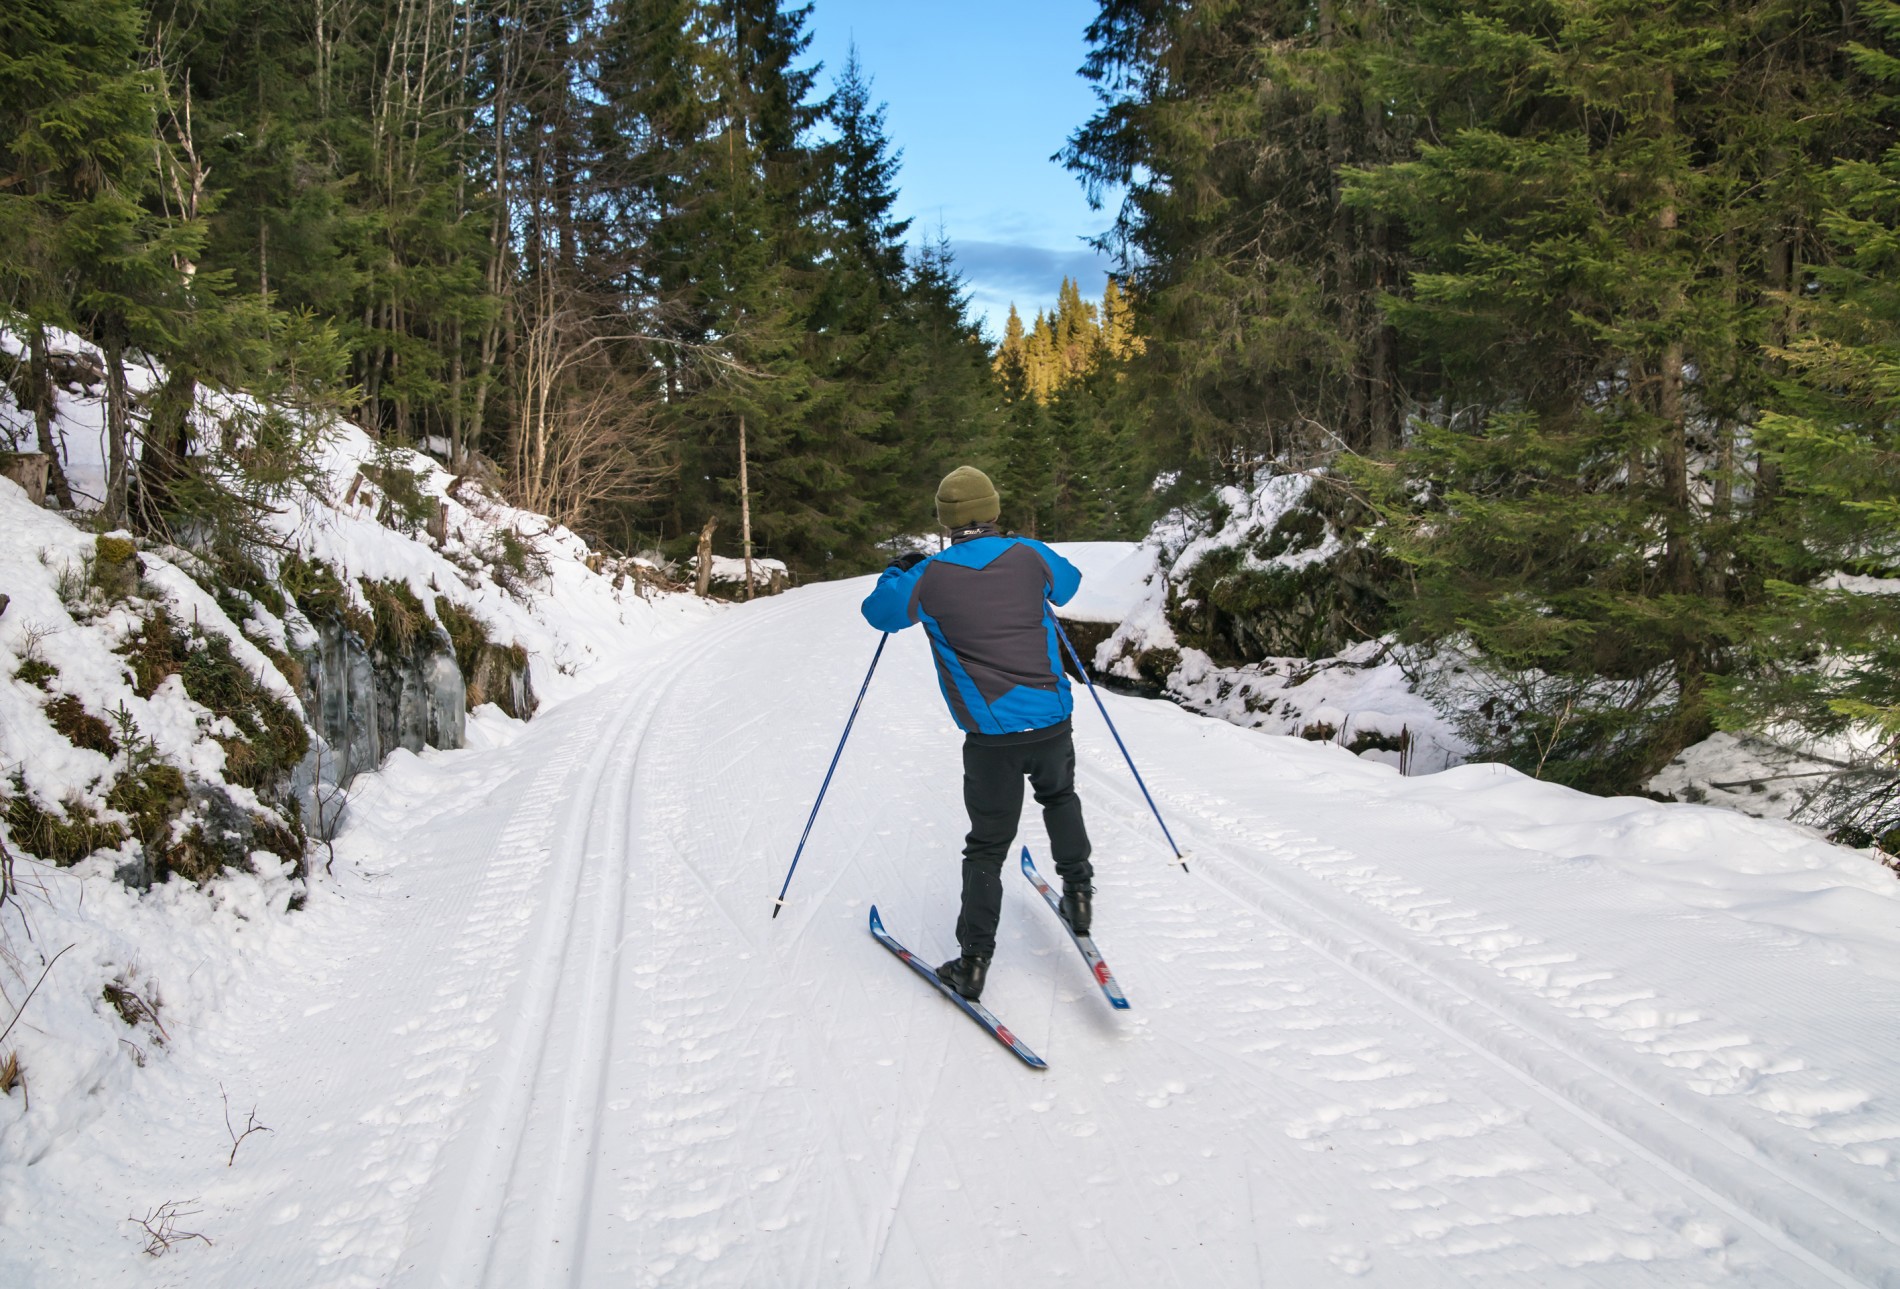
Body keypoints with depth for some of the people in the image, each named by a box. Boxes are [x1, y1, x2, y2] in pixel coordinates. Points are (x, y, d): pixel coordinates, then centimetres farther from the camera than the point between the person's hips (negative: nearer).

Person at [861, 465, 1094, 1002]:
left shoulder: (930, 577, -7)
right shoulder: (1029, 556, -2)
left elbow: (878, 611, 12)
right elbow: (1068, 583, 22)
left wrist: (899, 571, 30)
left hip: (991, 737, -2)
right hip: (1053, 722, 2)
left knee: (988, 845, 10)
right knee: (1060, 797, 33)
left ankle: (974, 961, 11)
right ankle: (1078, 894, 35)